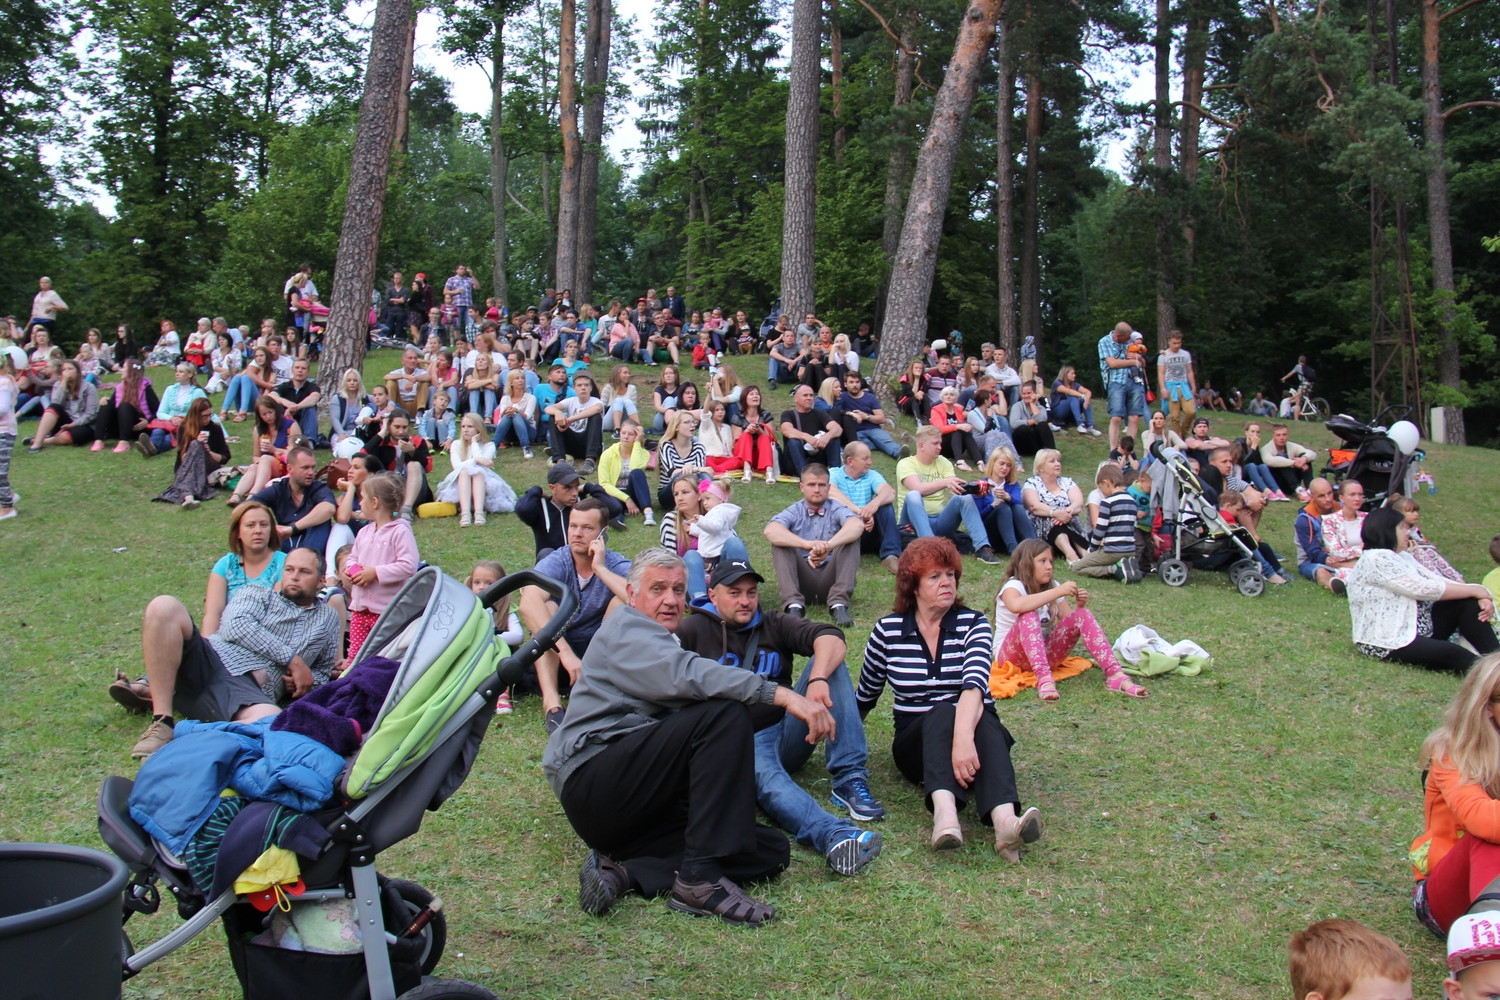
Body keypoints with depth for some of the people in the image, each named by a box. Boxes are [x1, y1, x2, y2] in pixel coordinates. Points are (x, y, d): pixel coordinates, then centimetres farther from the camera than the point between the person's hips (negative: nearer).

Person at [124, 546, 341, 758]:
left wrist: (304, 682, 4)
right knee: (164, 607, -27)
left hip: (249, 691, -1)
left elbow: (325, 673, 29)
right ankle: (162, 723, -28)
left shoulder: (328, 619, 30)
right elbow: (235, 626, 2)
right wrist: (292, 659, -3)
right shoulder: (256, 595, 23)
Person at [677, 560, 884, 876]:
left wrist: (818, 680, -27)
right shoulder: (693, 630, 7)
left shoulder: (775, 624, 14)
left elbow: (831, 639, -6)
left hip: (787, 731, 5)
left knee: (828, 661, -13)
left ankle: (850, 780, -23)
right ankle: (834, 836, -66)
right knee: (763, 775, -38)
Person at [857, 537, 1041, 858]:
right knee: (942, 714, -34)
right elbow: (865, 696, 16)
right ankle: (944, 815, -62)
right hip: (916, 744, 0)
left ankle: (1005, 821, -62)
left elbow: (975, 684, -25)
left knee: (983, 721, -35)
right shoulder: (888, 630, 0)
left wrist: (963, 736, -42)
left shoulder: (973, 624, -4)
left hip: (975, 733, 0)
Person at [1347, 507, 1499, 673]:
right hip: (1390, 643, -10)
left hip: (1417, 629, 10)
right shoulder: (1377, 559, -17)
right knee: (1454, 654, -30)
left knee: (1468, 602, -3)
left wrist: (1481, 596, -9)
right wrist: (1476, 590, -10)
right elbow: (1424, 589, -20)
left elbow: (1438, 582, 8)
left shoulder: (1402, 557, 14)